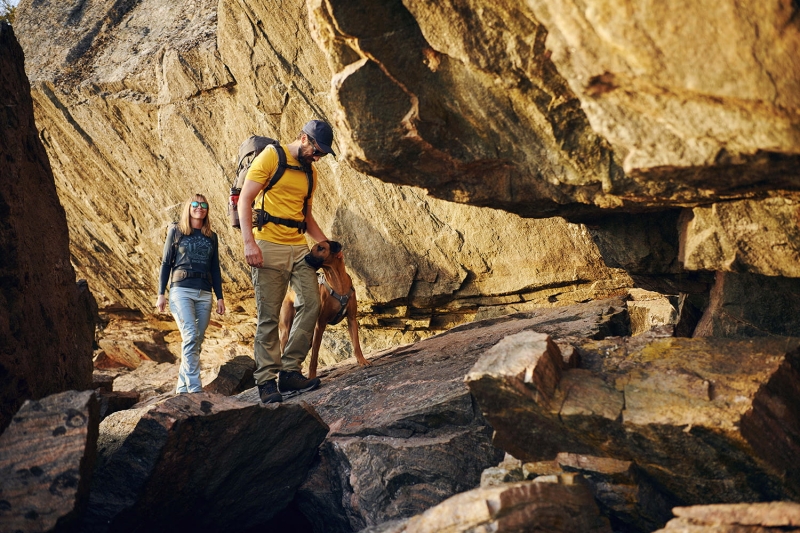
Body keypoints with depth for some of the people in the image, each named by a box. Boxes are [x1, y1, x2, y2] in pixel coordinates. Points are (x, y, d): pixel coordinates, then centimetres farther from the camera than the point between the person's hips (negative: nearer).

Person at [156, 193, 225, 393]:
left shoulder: (211, 237, 16)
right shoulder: (176, 231, 7)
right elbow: (166, 263, 6)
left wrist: (220, 297, 10)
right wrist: (161, 294, -1)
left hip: (204, 294, 4)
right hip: (181, 290, -4)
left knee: (197, 341, 0)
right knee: (190, 336, -19)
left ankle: (182, 387, 10)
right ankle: (194, 388, -23)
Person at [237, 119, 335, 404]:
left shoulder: (310, 173, 18)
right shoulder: (271, 157, -3)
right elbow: (245, 199, -9)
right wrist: (249, 242, -19)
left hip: (299, 248, 6)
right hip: (268, 246, -6)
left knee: (311, 304, -6)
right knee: (268, 317, -5)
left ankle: (290, 372, 0)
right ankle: (267, 381, 1)